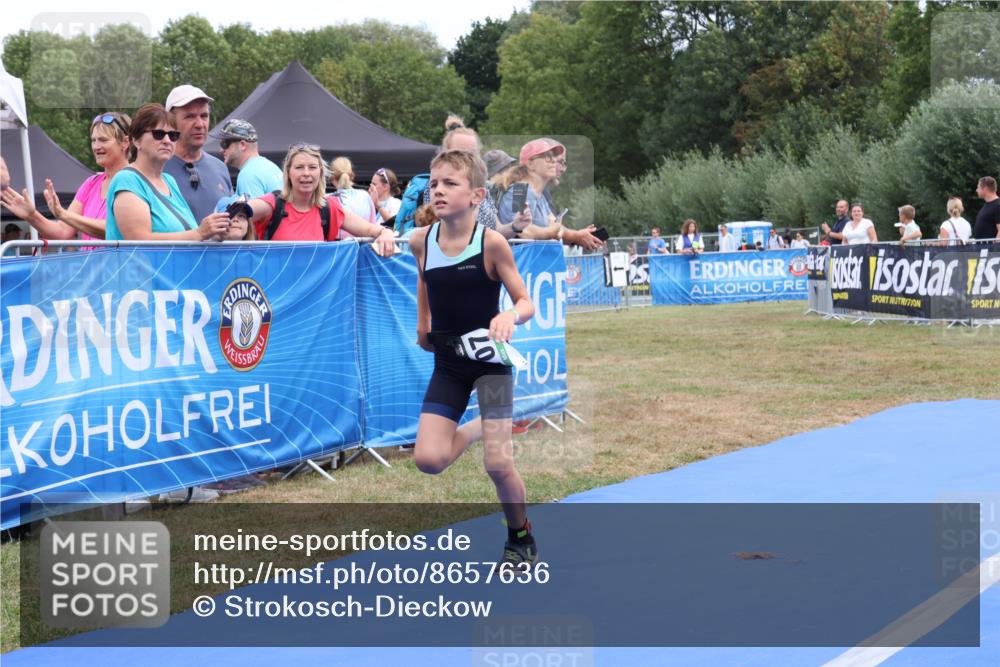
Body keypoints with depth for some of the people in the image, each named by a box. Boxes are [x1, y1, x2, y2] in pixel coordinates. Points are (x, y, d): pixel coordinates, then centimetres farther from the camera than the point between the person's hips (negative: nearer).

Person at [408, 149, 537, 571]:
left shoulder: (491, 242, -16)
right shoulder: (421, 241, -4)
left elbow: (526, 304, -11)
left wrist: (510, 316, -32)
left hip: (489, 359, -4)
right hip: (447, 363, 4)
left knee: (498, 464, -8)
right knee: (428, 459, -8)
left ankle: (521, 541, 18)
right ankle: (478, 428, 24)